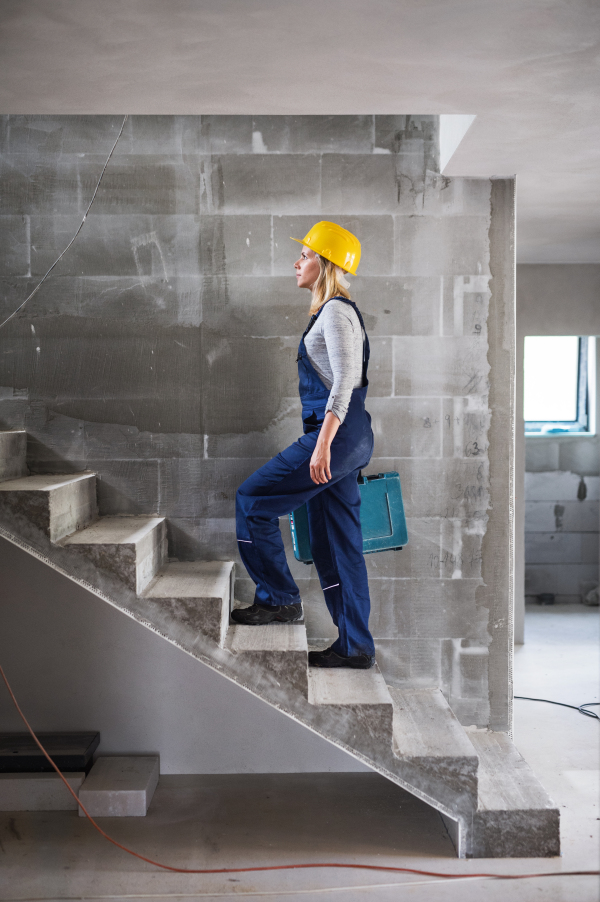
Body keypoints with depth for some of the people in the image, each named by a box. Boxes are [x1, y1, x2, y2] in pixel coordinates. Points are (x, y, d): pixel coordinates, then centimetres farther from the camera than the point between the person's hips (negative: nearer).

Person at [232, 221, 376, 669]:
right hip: (345, 435, 10)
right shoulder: (333, 311, 21)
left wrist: (323, 443, -25)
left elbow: (345, 380, -20)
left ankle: (279, 598, 6)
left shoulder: (335, 311, -9)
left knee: (253, 498, -3)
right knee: (336, 540, 9)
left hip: (338, 432, -10)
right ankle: (355, 646, 14)